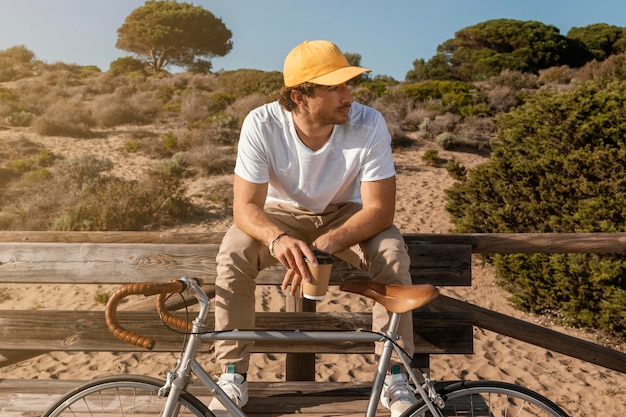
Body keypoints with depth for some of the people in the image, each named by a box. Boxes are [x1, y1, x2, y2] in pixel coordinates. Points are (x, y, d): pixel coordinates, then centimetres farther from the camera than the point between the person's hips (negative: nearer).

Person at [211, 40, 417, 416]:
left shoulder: (369, 124, -25)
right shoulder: (261, 124, -25)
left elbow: (379, 209, -25)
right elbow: (246, 206, -25)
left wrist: (322, 246, -41)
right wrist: (277, 238, -49)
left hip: (345, 215, 0)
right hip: (282, 214, 0)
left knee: (392, 252, -28)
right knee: (233, 253, -27)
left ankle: (395, 375, -9)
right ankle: (232, 374, -9)